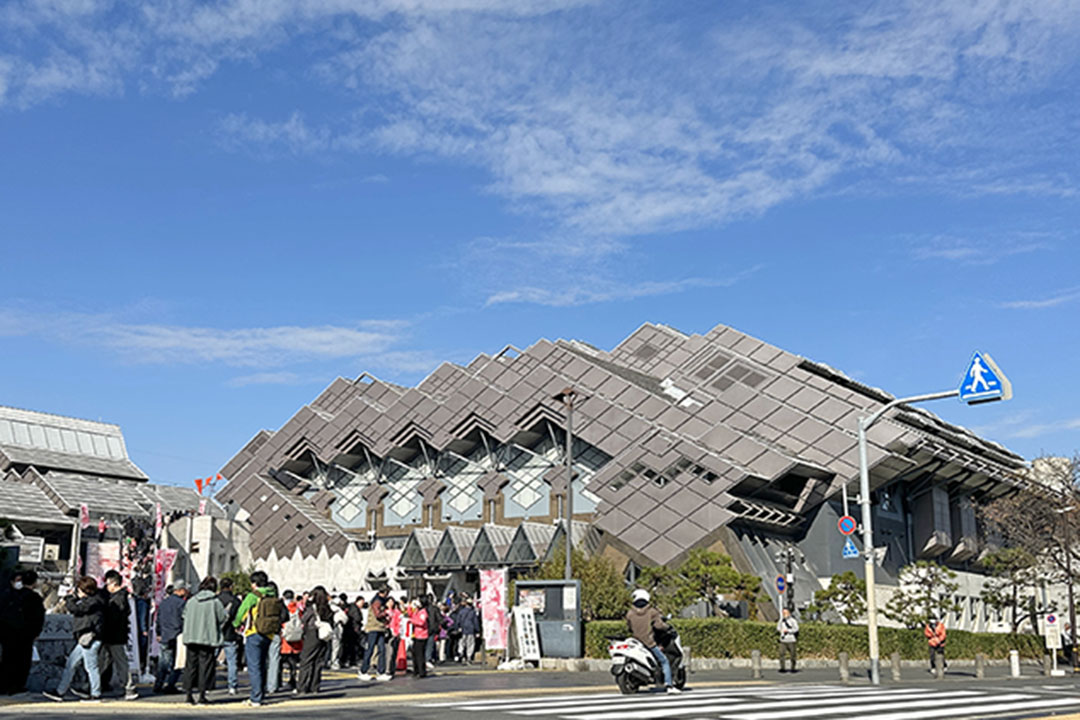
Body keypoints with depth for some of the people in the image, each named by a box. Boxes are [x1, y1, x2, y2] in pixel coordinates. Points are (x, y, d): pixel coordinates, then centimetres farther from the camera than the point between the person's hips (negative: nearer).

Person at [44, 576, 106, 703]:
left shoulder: (93, 601, -13)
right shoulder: (88, 600, 20)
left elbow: (76, 609, -16)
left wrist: (67, 602, 1)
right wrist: (73, 599, 8)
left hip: (90, 637, -11)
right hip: (84, 638, 11)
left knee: (91, 666, -5)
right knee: (70, 664, 12)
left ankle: (96, 695, 1)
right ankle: (60, 692, 17)